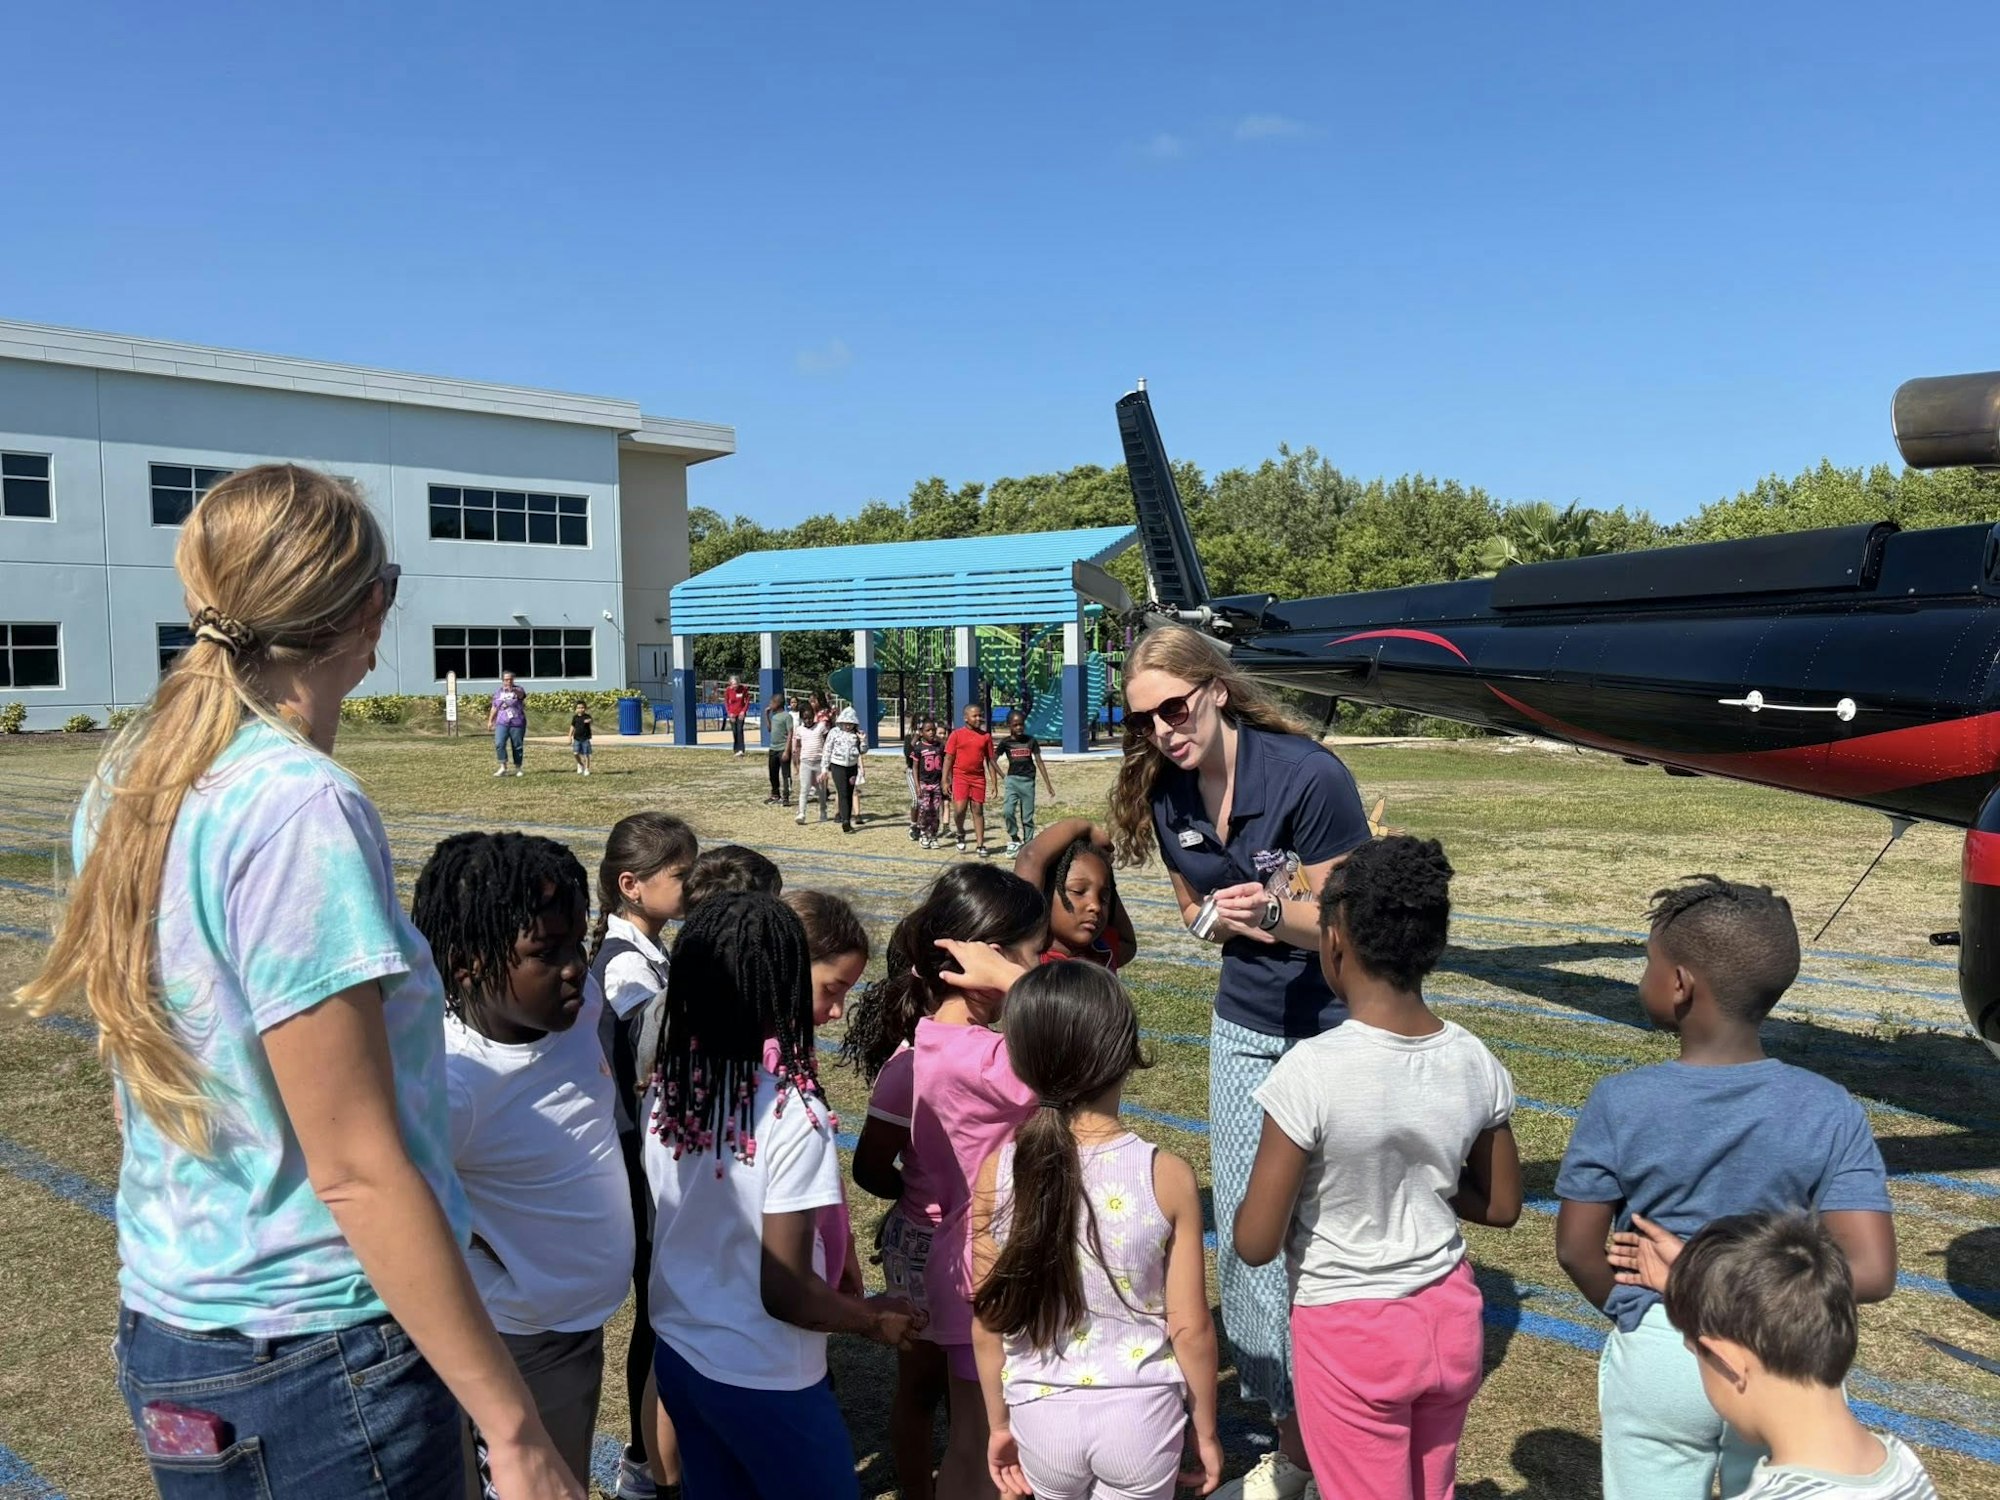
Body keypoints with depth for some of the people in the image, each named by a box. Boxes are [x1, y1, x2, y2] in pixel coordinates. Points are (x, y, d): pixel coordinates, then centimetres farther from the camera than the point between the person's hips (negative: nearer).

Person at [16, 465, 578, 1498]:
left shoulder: (125, 786, 1)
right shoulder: (300, 808, -24)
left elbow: (159, 1080, 12)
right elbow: (357, 1172, -23)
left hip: (164, 1334, 8)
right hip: (319, 1365, -8)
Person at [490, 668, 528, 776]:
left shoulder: (517, 690, -3)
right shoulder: (497, 692, 10)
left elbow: (521, 695, -28)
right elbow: (494, 707, 19)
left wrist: (513, 690, -50)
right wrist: (490, 721, 15)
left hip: (517, 724, -2)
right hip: (502, 723, 2)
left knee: (517, 746, 3)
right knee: (499, 744, -15)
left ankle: (518, 769, 15)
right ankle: (503, 767, -11)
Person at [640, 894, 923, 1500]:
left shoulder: (665, 1090, -7)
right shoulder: (792, 1113, -25)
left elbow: (679, 1223, 6)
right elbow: (785, 1293, -21)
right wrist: (876, 1319, -4)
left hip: (676, 1352, 6)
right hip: (762, 1381, -6)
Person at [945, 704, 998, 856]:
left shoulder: (986, 736, 7)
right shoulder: (957, 734, 0)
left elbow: (990, 760, 10)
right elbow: (948, 758, 0)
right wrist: (945, 781, -5)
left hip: (978, 778, 2)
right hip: (960, 777, -2)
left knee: (978, 810, 5)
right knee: (959, 809, -13)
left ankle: (981, 845, 9)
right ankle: (961, 834, 16)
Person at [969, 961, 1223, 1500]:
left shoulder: (997, 1174, -14)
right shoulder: (1167, 1177, -18)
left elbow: (988, 1321, -4)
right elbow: (1189, 1328, -10)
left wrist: (999, 1422, 11)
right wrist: (1205, 1431, 5)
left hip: (1041, 1415, 1)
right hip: (1140, 1413, -1)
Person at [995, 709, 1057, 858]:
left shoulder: (1031, 741, 3)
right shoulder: (1005, 742, 1)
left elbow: (1039, 762, 7)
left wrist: (1048, 784, 8)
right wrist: (1001, 776, -7)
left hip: (1028, 781, 0)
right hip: (1012, 780, 0)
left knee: (1027, 817, 3)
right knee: (1007, 811, -19)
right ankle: (1014, 839, -2)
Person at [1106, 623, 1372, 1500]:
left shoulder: (1307, 776, -23)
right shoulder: (1167, 798, -4)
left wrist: (1274, 913, -36)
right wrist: (1229, 916, -11)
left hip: (1335, 1030, -6)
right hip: (1244, 1026, 6)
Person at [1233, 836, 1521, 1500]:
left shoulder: (1312, 1071, -26)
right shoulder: (1476, 1063, -10)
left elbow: (1255, 1244, -19)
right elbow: (1501, 1207, 5)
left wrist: (1310, 1180, -1)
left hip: (1350, 1333, -5)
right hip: (1452, 1318, 5)